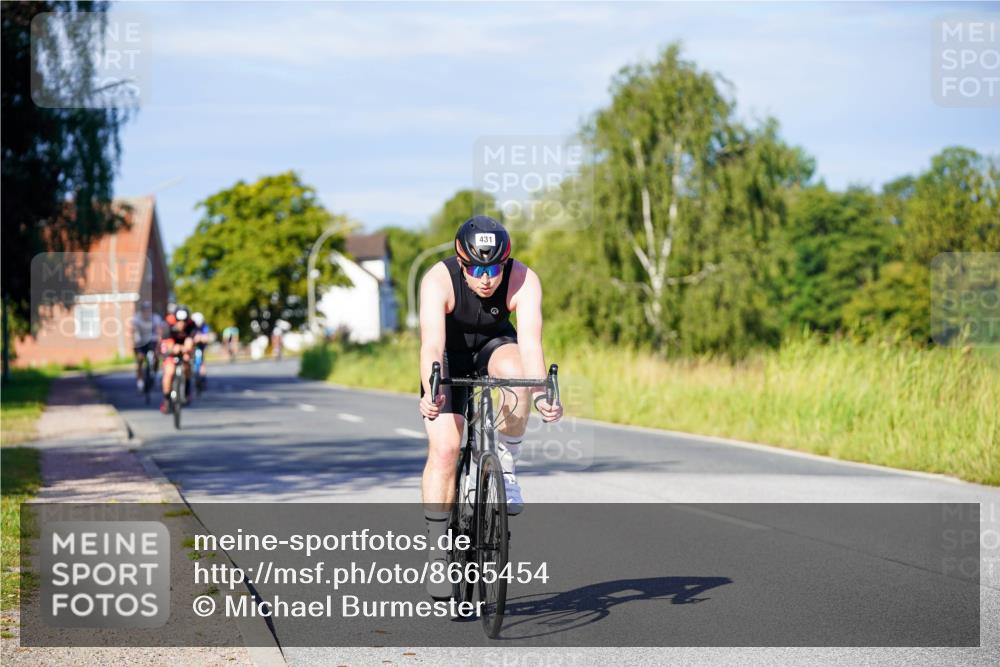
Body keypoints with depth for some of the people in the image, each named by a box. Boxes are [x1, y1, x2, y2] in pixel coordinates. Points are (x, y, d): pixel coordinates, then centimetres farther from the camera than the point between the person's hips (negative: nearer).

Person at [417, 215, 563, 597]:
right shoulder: (438, 280, -32)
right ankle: (437, 550, -4)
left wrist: (541, 396, -56)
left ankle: (504, 467, -14)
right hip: (450, 354, -1)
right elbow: (432, 344, -44)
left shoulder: (523, 281, -29)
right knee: (444, 448, -15)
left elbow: (530, 342, -39)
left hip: (495, 344, 1)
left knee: (517, 374, -35)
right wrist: (432, 393, -61)